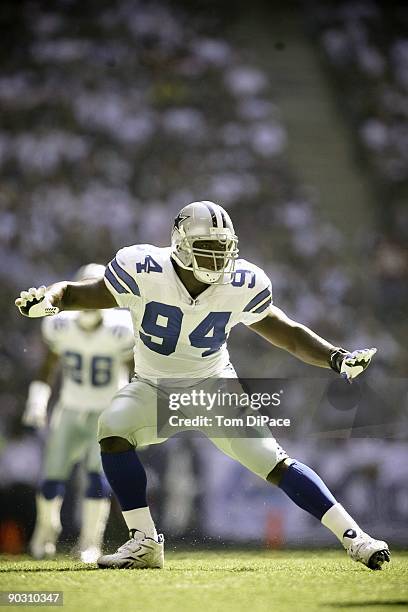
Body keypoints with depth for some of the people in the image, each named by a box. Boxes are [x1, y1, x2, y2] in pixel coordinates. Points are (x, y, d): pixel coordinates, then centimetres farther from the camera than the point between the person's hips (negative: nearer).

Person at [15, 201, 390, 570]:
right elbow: (77, 294, -13)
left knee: (274, 462, -14)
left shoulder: (241, 286, -15)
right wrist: (46, 300, -35)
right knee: (113, 429, -28)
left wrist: (336, 358, -15)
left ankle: (354, 538, -5)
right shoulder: (144, 272, -22)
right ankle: (145, 543, -18)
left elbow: (288, 334, -2)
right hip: (155, 387, 0)